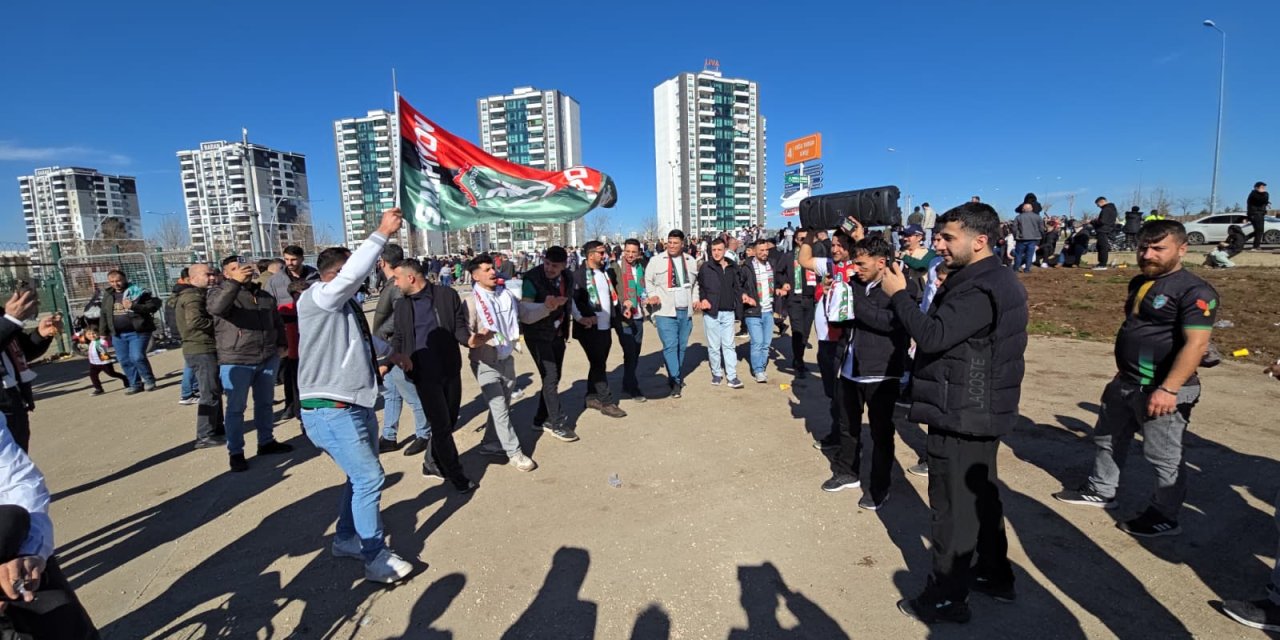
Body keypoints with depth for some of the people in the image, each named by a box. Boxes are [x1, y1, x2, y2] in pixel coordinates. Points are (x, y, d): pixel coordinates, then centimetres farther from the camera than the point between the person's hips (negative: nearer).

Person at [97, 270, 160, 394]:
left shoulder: (137, 292, -5)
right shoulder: (108, 295, 11)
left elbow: (154, 304, -13)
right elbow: (104, 315, 19)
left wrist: (134, 306, -22)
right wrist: (103, 332, 16)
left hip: (137, 332, -6)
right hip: (118, 334, 6)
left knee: (137, 357, -14)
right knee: (124, 361, 8)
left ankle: (149, 380, 5)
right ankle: (135, 384, 19)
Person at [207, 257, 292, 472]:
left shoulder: (264, 295, 11)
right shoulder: (220, 292, -5)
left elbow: (277, 322, 22)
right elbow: (216, 308, -29)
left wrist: (281, 343, 10)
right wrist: (235, 282, -38)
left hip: (268, 358, 5)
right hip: (236, 362, -5)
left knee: (265, 403, 16)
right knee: (236, 408, 3)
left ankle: (266, 442, 30)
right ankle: (235, 452, 14)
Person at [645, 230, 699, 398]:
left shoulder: (691, 261, 11)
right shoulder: (656, 260, -2)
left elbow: (695, 283, 22)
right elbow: (648, 281, 4)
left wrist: (695, 299, 10)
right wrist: (652, 295, -11)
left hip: (686, 312, 4)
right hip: (665, 312, -4)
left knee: (681, 346, 12)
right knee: (670, 346, -11)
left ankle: (677, 377, 26)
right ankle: (675, 381, -5)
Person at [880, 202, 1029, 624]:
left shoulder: (980, 290, -22)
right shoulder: (992, 281, 13)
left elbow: (932, 336, -30)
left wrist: (899, 294, -20)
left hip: (961, 415, -11)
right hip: (979, 411, 11)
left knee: (954, 506, 1)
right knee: (980, 496, 23)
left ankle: (947, 598, 15)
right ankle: (993, 574, 39)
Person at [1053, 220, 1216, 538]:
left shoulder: (1194, 291, -16)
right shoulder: (1139, 283, 10)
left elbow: (1196, 344, -22)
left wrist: (1168, 389, -28)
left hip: (1161, 390, -9)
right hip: (1125, 383, 9)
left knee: (1164, 457, 5)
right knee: (1108, 440, 20)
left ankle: (1164, 518, 20)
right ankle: (1100, 491, 36)